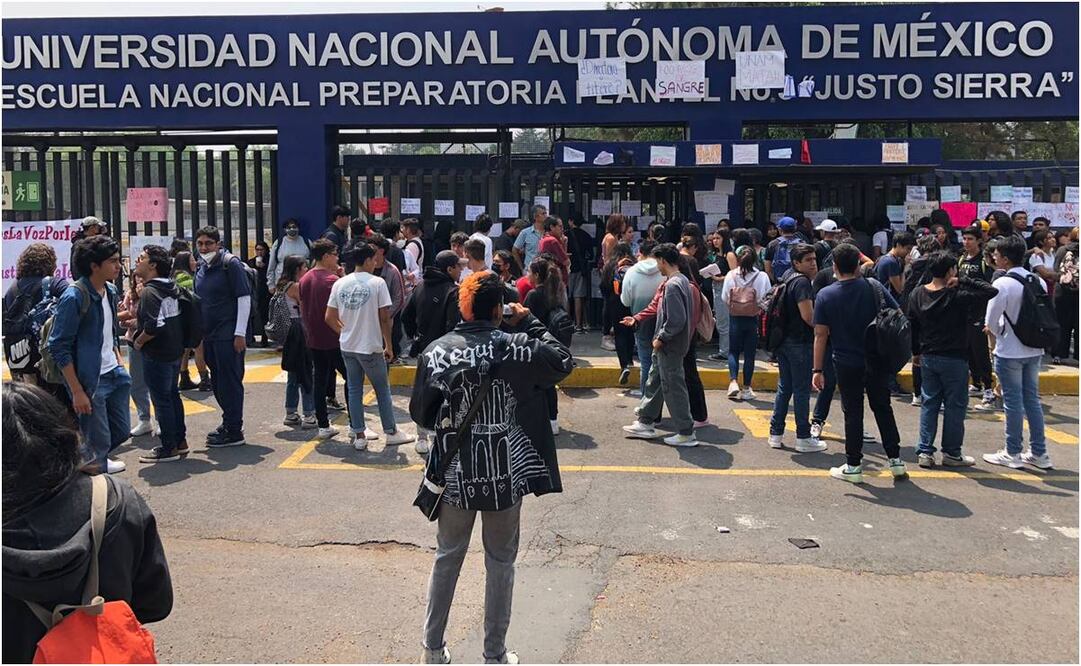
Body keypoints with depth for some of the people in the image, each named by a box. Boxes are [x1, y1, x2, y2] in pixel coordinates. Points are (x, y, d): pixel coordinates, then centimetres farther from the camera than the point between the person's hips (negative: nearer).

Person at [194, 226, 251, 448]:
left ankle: (234, 432, 1)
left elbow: (244, 298, -12)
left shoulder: (231, 264, -9)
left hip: (228, 335, -8)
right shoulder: (200, 269, 14)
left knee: (230, 380, -5)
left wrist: (240, 333, -16)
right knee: (217, 381, 14)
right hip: (209, 335, 8)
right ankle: (229, 422, 29)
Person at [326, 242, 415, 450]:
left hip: (347, 346, 4)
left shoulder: (339, 284, 2)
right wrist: (389, 345, -1)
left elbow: (329, 318, 3)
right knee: (382, 389, 9)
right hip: (371, 347, -4)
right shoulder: (377, 283, -11)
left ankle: (358, 434, 16)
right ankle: (391, 432, 18)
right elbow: (384, 318, -11)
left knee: (354, 390, 12)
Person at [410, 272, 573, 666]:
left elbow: (419, 413, 0)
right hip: (505, 476, -2)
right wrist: (529, 322, 6)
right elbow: (563, 362, 3)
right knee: (500, 564, 14)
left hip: (454, 475, 2)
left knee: (446, 559, 19)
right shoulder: (515, 346, -12)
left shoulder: (436, 351, -6)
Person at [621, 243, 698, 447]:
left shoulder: (672, 285, -22)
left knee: (673, 388, -1)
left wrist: (661, 338, -16)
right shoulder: (682, 280, 9)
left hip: (670, 346, -10)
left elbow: (677, 319, -28)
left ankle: (686, 433, 7)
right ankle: (645, 423, 29)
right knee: (654, 382, 18)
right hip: (666, 346, 10)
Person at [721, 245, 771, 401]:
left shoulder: (731, 276, -8)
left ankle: (733, 381, -6)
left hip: (735, 318, 1)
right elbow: (766, 299, -8)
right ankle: (746, 388, 13)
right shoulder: (762, 277, -11)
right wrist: (757, 307, 11)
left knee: (733, 351, 14)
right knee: (749, 353, 8)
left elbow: (724, 298, -4)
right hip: (753, 319, 0)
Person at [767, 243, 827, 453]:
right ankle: (803, 438, 5)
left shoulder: (789, 280, 15)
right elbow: (808, 316, -22)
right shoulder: (802, 282, -15)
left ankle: (775, 433, 17)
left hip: (784, 341, 9)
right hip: (800, 342, -9)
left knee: (784, 388, 14)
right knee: (802, 390, -2)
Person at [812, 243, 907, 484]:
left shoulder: (825, 295, -8)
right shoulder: (874, 287, -3)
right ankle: (896, 460, 19)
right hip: (877, 360, 2)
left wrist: (817, 370, -6)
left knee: (853, 413, 6)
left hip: (847, 363, -2)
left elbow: (820, 335, -9)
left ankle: (854, 466, 12)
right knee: (883, 408, 15)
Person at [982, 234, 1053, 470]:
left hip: (1009, 352, -6)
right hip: (1034, 349, 6)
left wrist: (999, 333, 6)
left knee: (1013, 402, 3)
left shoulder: (1002, 284, -18)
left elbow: (991, 321, -15)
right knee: (1032, 399, 14)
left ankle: (1012, 453, 13)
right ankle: (1039, 453, 20)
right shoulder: (1038, 281, 2)